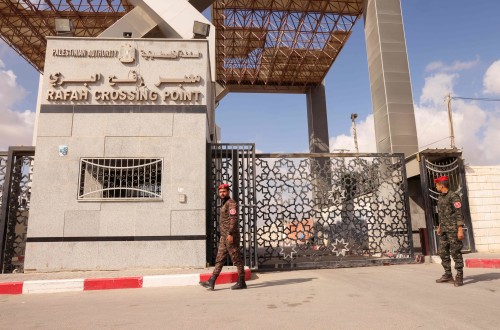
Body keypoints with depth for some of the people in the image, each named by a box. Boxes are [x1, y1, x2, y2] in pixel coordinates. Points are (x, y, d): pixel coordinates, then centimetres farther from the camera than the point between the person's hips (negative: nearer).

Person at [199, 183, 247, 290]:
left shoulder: (231, 203, -10)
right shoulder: (224, 205, 20)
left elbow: (233, 219, -20)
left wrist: (230, 234, -27)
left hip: (230, 236, -10)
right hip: (224, 237, 10)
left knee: (237, 259, -1)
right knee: (219, 260, 6)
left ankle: (241, 282, 8)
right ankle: (211, 282, 6)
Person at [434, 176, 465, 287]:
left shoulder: (454, 196, -12)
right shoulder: (440, 197, 14)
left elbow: (459, 214, -16)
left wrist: (460, 230, -21)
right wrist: (439, 226, 23)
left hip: (453, 229, -8)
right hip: (444, 230, 8)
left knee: (455, 252, -4)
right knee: (443, 252, 9)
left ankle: (459, 277, 4)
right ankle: (448, 275, 16)